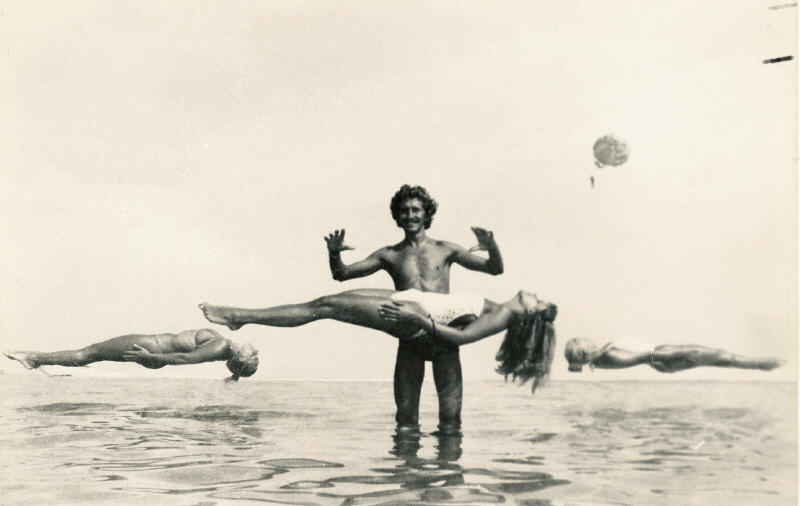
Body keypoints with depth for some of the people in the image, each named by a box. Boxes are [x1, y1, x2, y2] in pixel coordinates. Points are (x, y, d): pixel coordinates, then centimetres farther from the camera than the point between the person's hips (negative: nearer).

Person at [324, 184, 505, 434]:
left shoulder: (445, 250, 14)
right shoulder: (390, 255, 14)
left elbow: (495, 269, 13)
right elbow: (342, 274, 12)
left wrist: (492, 248, -8)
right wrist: (334, 253, -9)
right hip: (410, 338, 1)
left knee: (450, 416, -7)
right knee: (405, 416, -1)